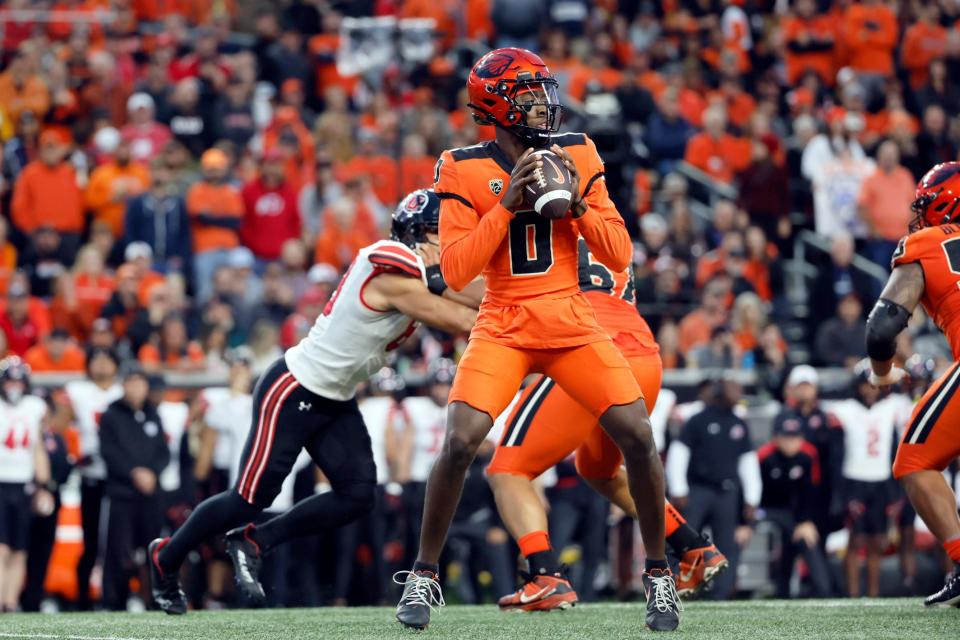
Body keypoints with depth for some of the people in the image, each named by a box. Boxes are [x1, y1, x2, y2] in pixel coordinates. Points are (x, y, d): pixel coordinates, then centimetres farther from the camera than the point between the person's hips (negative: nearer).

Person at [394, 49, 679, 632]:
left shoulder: (577, 156, 4)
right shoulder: (467, 170, -4)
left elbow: (620, 256, 3)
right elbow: (456, 271, -11)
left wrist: (577, 203, -13)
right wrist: (508, 202, -16)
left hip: (574, 327, 2)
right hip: (503, 330, -2)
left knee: (638, 436, -11)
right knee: (460, 443, -19)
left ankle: (659, 574, 7)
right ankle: (424, 575, 1)